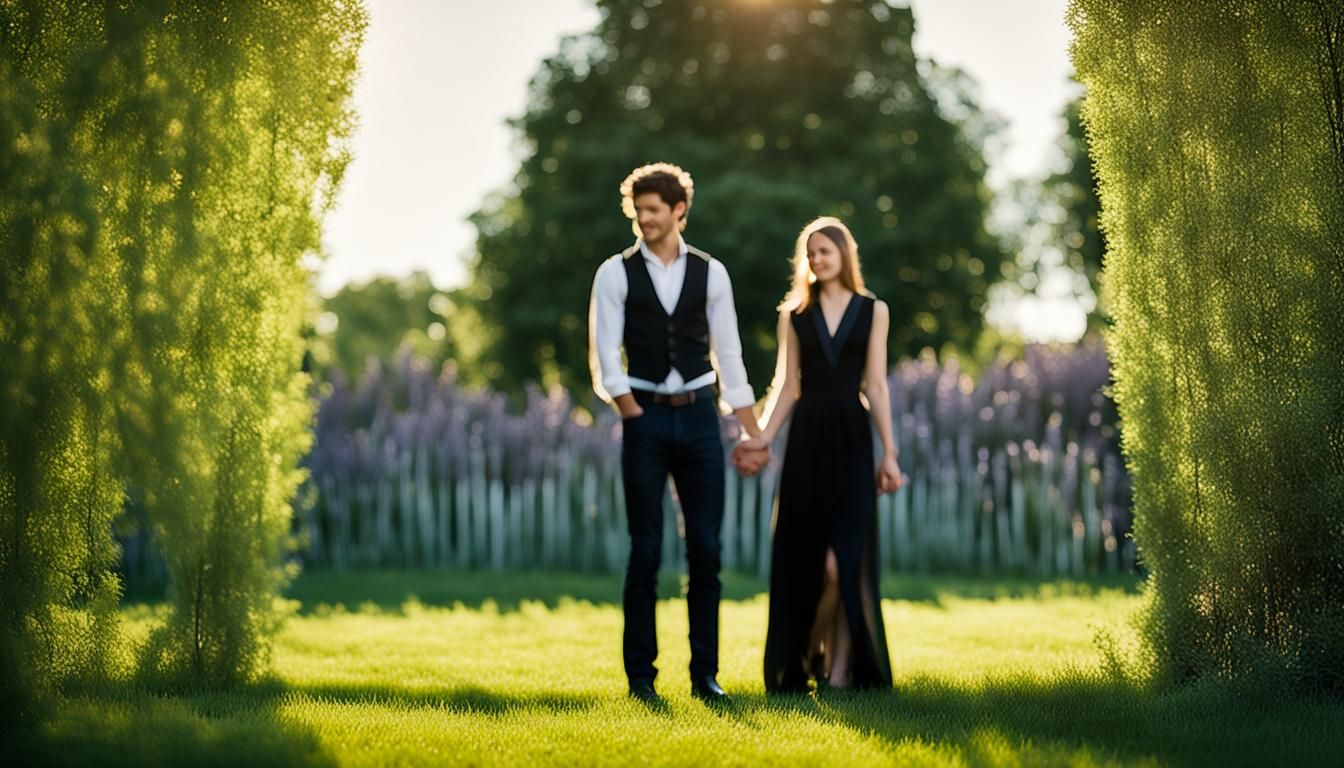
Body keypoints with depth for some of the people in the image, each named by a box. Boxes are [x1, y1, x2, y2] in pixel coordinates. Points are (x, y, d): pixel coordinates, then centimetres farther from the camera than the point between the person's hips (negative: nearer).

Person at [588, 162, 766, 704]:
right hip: (644, 418, -2)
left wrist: (753, 433, 6)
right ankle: (640, 677, 9)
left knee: (706, 548, 1)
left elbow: (729, 355, 8)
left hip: (699, 417, 2)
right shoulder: (615, 273, 2)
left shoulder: (710, 272, 7)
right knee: (646, 551, 0)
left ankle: (704, 675, 9)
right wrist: (635, 416, -11)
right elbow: (605, 355, -2)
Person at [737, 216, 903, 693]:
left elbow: (876, 386, 3)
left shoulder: (873, 311, 7)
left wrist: (889, 453, -2)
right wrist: (764, 437, -7)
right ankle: (805, 658, 18)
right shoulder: (794, 315, 9)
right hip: (807, 438, 1)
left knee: (848, 555, -4)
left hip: (851, 438, -1)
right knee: (808, 555, 0)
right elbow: (788, 387, 6)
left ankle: (841, 670, 4)